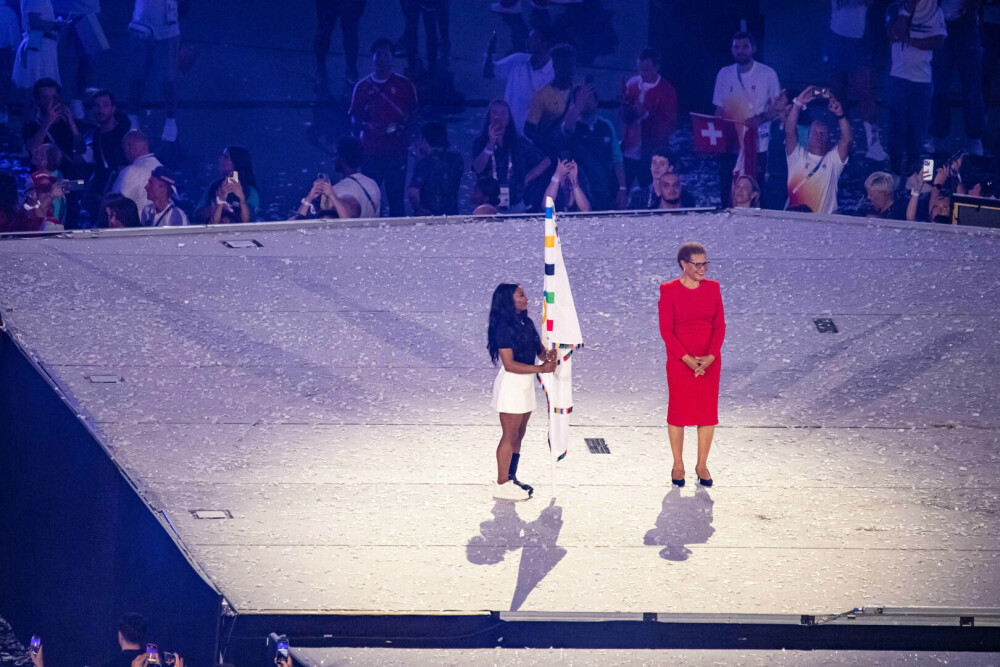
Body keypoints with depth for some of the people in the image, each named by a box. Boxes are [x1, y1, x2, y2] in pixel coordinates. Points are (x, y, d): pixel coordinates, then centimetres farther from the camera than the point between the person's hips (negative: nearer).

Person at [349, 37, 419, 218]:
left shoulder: (404, 84, 6)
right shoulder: (363, 86, 10)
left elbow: (414, 114, 8)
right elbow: (354, 117, 13)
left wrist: (401, 128, -10)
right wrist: (366, 126, -7)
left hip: (396, 150, -1)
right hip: (371, 150, 1)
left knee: (395, 196, -4)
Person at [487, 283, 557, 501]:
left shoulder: (527, 323, 8)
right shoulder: (504, 328, -18)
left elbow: (539, 349, 10)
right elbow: (509, 364, -22)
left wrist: (548, 355, -14)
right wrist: (541, 368, -24)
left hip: (526, 384, 9)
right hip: (511, 384, -8)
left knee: (519, 434, 16)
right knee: (510, 436, -3)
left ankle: (511, 478, 27)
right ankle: (502, 485, 5)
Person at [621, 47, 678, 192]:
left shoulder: (667, 91, -4)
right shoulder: (632, 84, 9)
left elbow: (670, 125, -9)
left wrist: (645, 114, -21)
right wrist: (626, 108, -9)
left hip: (650, 157, -4)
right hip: (628, 152, 4)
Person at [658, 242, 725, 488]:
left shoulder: (712, 288, 3)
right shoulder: (669, 291, -7)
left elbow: (720, 326, 2)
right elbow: (666, 330, -9)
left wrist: (711, 356, -12)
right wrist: (687, 359, -17)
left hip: (709, 359, 3)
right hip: (679, 360, -3)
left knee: (708, 411, 5)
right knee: (678, 410, 3)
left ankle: (702, 465, 17)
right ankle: (678, 465, 16)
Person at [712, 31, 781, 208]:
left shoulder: (767, 74, -1)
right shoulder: (724, 74, 9)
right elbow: (719, 109, 14)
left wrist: (760, 118, -19)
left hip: (757, 145, -3)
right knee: (727, 192, 1)